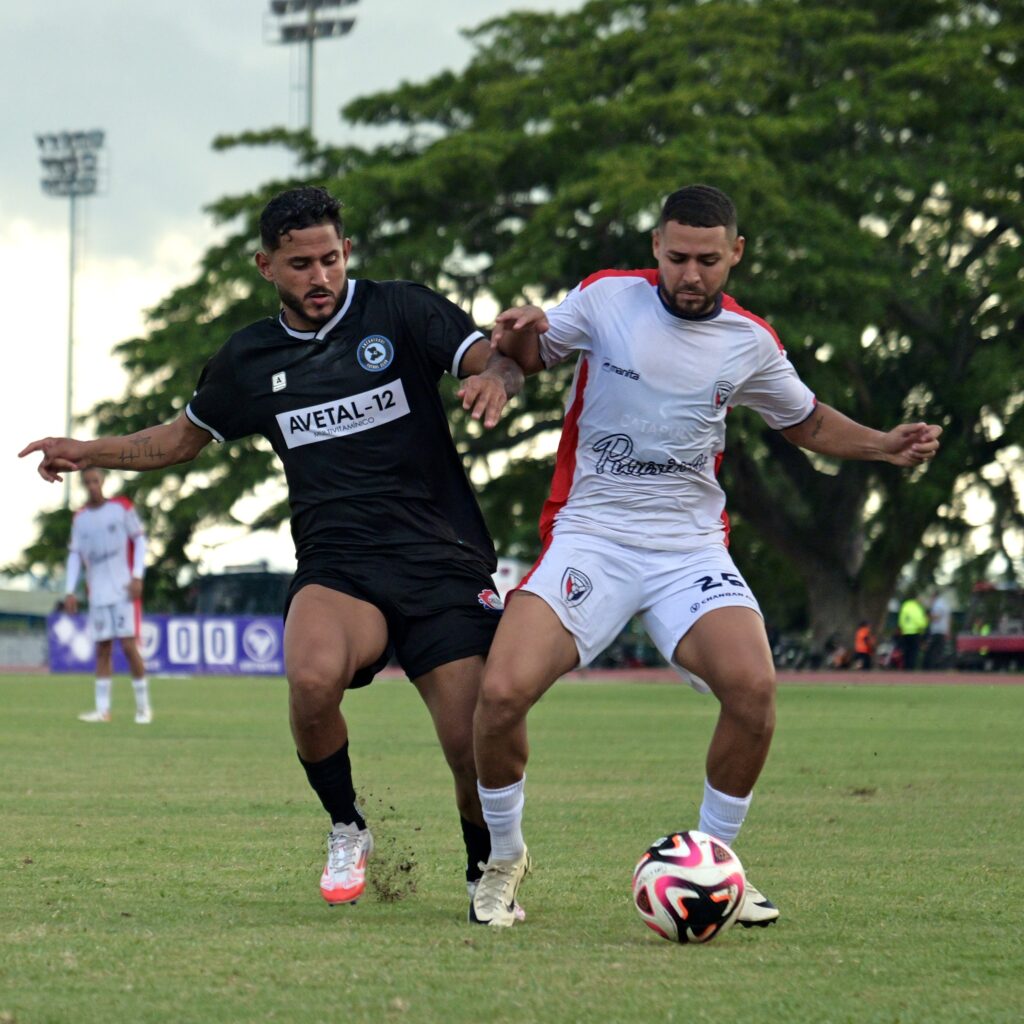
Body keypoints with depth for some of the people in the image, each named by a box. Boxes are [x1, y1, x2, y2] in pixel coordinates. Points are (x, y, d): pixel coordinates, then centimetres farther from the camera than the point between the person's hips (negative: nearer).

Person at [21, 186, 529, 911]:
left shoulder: (401, 312, 2)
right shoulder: (250, 359, 13)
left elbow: (499, 362, -8)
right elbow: (185, 437, 28)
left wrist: (497, 378, -33)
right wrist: (87, 453, 17)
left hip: (441, 561, -1)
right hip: (335, 567, 1)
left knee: (473, 743, -11)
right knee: (312, 677, -32)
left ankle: (487, 872, 21)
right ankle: (347, 831, -5)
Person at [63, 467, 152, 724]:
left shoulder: (122, 508, 0)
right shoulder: (80, 518, 11)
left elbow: (140, 541, 0)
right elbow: (75, 555, 12)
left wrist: (137, 577, -10)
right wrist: (70, 591, 3)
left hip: (124, 590, -4)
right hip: (98, 594, 4)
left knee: (128, 645, -9)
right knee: (102, 648, 2)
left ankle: (143, 706, 2)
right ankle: (102, 709, 3)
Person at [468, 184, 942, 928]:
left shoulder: (750, 342, 5)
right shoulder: (606, 298, -1)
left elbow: (806, 422, 23)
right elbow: (534, 356, 14)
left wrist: (885, 445, 7)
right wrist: (521, 334, -10)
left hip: (691, 549, 1)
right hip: (590, 537, -1)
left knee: (753, 686, -25)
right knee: (502, 692, -22)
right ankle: (505, 859, 5)